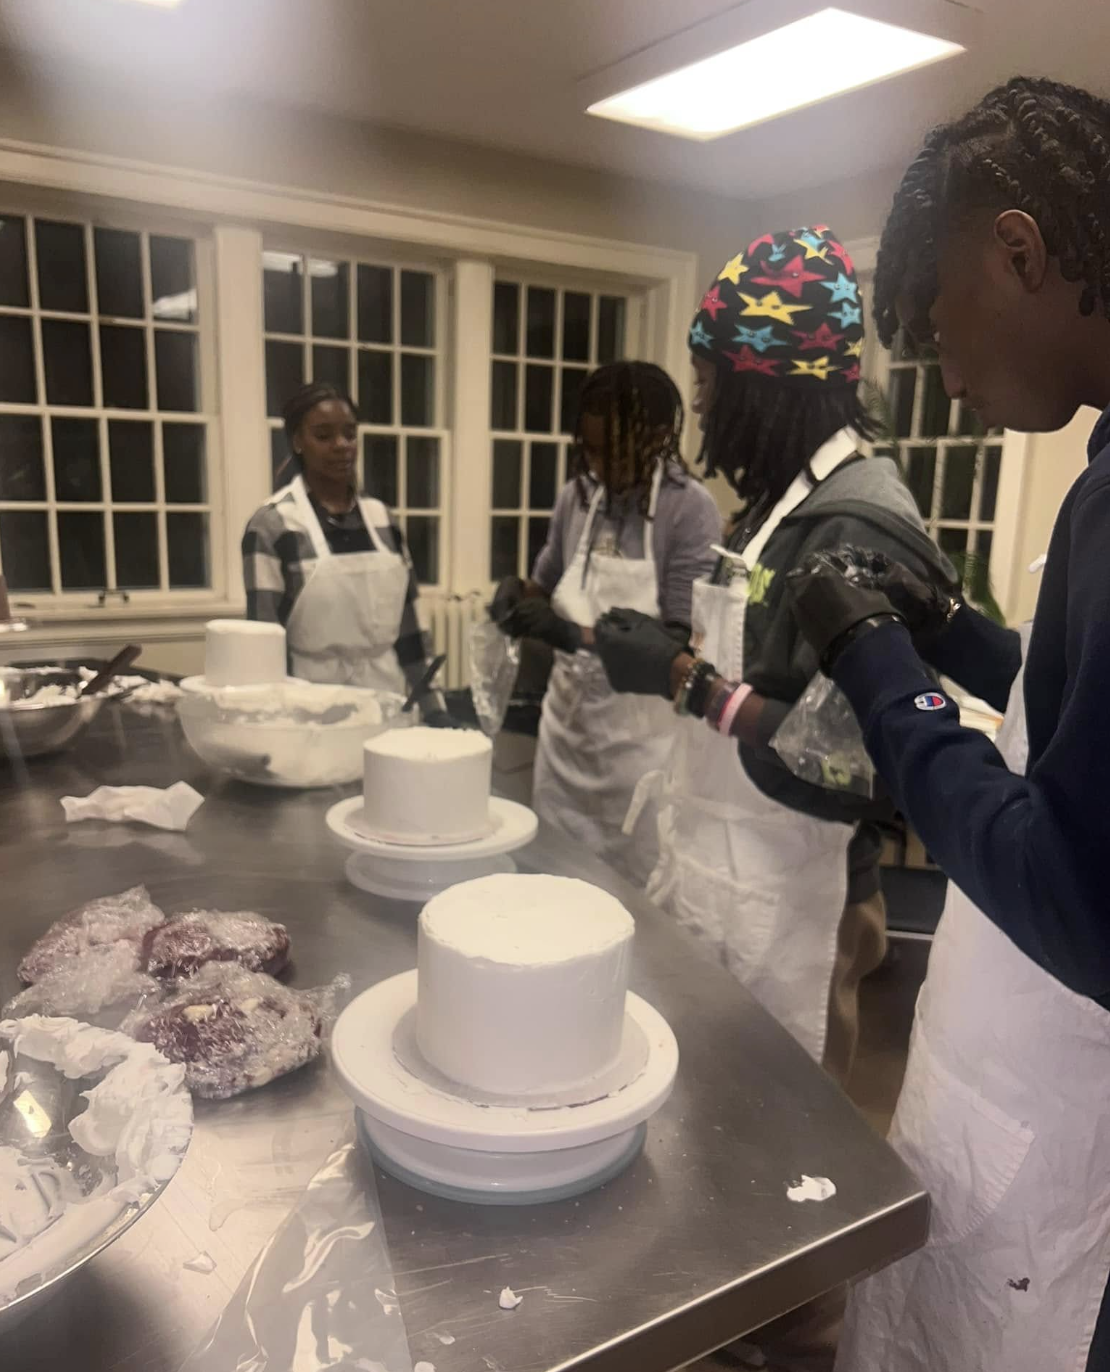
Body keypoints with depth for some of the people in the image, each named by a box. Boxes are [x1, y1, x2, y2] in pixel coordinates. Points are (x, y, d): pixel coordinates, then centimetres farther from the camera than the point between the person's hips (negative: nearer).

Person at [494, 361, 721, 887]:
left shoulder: (689, 508, -14)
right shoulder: (576, 496, 2)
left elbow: (683, 641, -17)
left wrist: (577, 636, -26)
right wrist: (520, 595, -6)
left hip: (640, 736, -5)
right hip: (568, 717, 6)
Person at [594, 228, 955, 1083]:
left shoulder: (855, 531, -21)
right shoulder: (790, 502, 8)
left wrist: (688, 682, -23)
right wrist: (662, 655, 13)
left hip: (784, 907, -8)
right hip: (729, 877, 9)